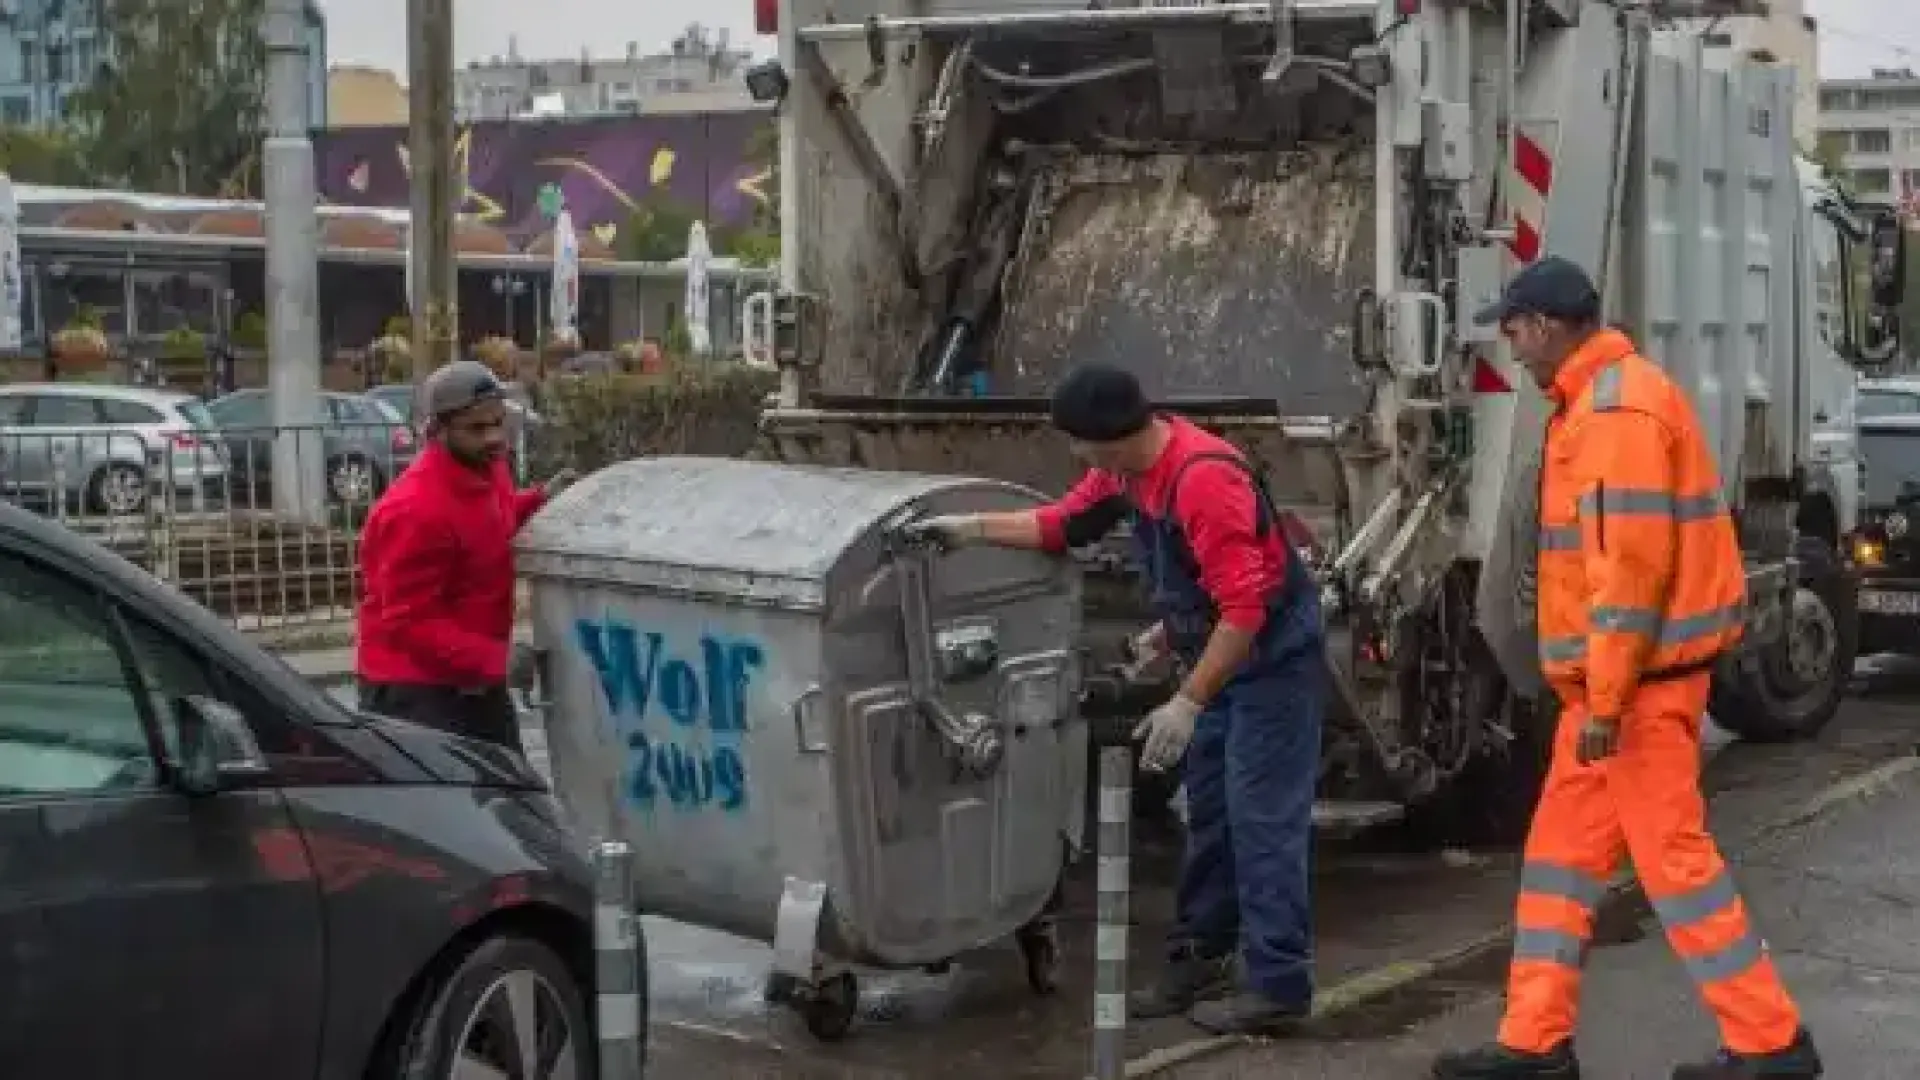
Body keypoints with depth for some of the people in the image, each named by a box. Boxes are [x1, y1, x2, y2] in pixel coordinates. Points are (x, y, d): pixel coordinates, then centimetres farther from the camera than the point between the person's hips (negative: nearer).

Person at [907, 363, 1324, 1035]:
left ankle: (1277, 985, -2)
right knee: (1209, 815, 15)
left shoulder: (1204, 478, -30)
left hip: (1273, 660, -10)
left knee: (1262, 821, -7)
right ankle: (1200, 959, 25)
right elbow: (1061, 525, 15)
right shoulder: (1125, 470, 0)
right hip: (1219, 655, 10)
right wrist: (971, 529, 6)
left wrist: (1187, 703, -30)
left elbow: (1245, 608, -31)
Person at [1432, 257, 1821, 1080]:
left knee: (1672, 856, -4)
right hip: (1613, 678, 10)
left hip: (1640, 679, -10)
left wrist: (1605, 698, -22)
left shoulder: (1617, 408, -18)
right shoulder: (1596, 401, 15)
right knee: (1559, 850, 11)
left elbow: (1635, 562, -24)